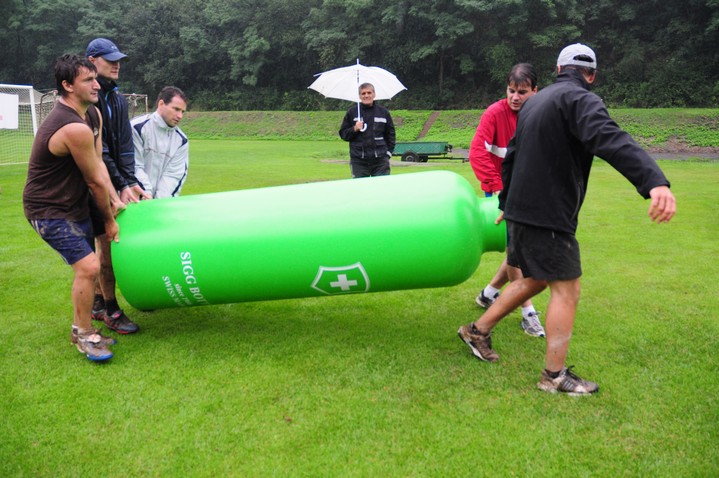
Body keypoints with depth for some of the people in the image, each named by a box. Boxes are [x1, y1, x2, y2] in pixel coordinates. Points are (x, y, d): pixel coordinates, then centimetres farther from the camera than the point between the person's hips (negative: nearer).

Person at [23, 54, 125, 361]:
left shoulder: (93, 115, 3)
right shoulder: (75, 128, -28)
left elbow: (98, 163, 5)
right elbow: (95, 181, -18)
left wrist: (113, 199, -5)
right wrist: (109, 219, -7)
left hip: (74, 205, 10)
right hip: (49, 210, -10)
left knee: (89, 266, 15)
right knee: (88, 267, -16)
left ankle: (81, 329, 31)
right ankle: (83, 335, 4)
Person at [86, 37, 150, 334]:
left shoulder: (117, 99, 10)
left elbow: (124, 146, 3)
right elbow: (96, 149, -19)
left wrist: (131, 182, -8)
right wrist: (122, 185, -19)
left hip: (112, 182, 7)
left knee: (109, 241, 11)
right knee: (106, 242, -6)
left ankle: (98, 304, 24)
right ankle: (111, 310, 5)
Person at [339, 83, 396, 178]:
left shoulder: (383, 112, 9)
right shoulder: (352, 112, 7)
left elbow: (390, 133, 14)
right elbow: (343, 134, 9)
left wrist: (388, 153, 4)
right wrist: (354, 129, -10)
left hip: (380, 161, 1)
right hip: (358, 162, -1)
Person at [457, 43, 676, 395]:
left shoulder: (535, 102, 17)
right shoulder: (580, 100, -11)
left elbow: (510, 158, 25)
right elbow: (610, 140, -32)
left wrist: (506, 203, 37)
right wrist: (654, 182, -45)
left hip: (521, 209, 9)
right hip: (549, 216, -9)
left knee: (534, 279, 21)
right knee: (566, 289, 1)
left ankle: (477, 331, 29)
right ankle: (554, 375, 8)